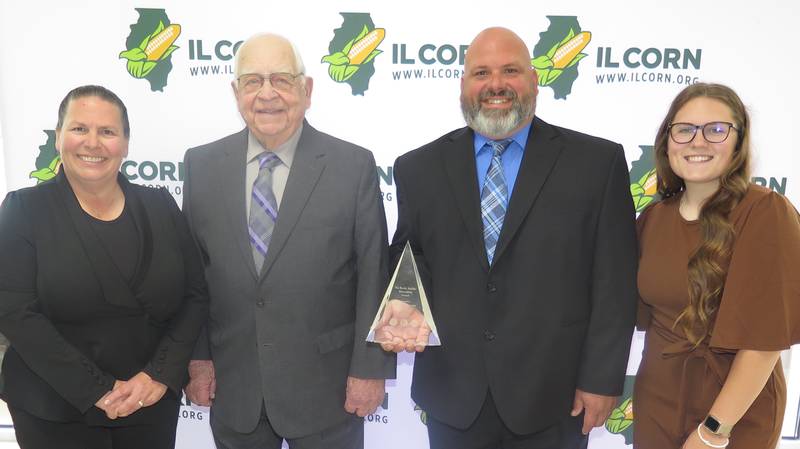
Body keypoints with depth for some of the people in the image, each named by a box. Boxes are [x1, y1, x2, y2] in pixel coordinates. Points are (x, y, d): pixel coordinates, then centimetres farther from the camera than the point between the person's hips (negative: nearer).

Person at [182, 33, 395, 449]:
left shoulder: (354, 166, -9)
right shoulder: (202, 165, 0)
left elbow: (374, 275, -8)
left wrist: (370, 368, -7)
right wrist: (195, 356, 2)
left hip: (324, 386, -2)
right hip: (232, 387, 3)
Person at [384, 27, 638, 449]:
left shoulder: (598, 161, -4)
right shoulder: (419, 168, 1)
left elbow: (615, 282, -4)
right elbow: (410, 260, 7)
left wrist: (602, 379, -6)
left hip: (551, 398, -1)